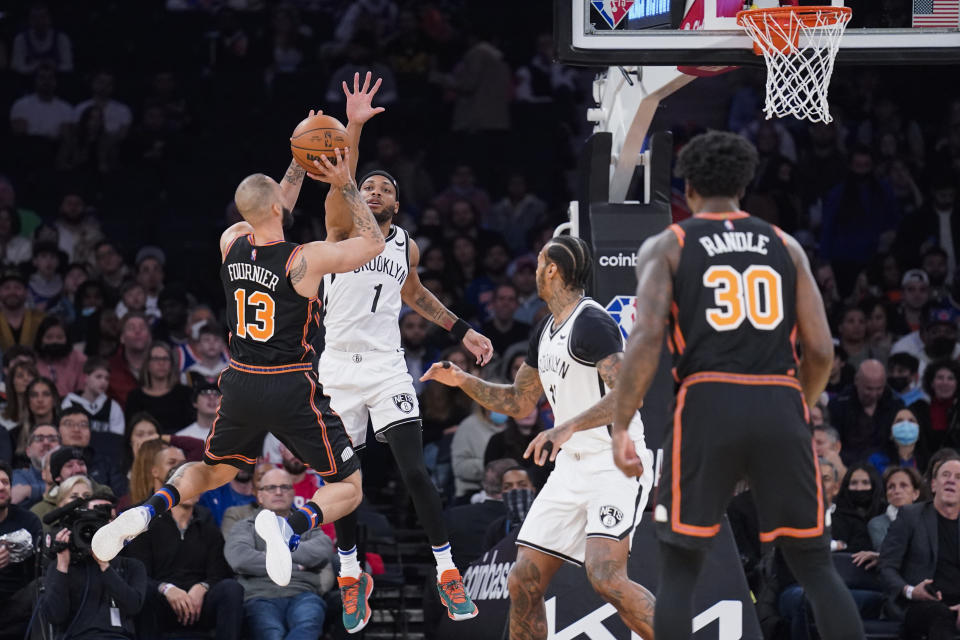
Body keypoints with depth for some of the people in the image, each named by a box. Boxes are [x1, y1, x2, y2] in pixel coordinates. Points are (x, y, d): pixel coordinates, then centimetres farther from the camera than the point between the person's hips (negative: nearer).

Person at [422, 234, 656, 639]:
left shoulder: (591, 323, -16)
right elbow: (519, 403, 26)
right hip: (573, 466, 9)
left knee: (605, 577, -26)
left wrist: (568, 428, -38)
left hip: (617, 465, -9)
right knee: (524, 582, 4)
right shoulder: (545, 331, 15)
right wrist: (462, 381, 13)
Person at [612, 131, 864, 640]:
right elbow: (821, 349, 8)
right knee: (815, 567, 10)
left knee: (679, 570, 9)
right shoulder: (785, 247, 16)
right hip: (780, 408, 2)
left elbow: (646, 337, -8)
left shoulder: (665, 247, 8)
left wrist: (620, 428, -4)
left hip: (708, 407, -2)